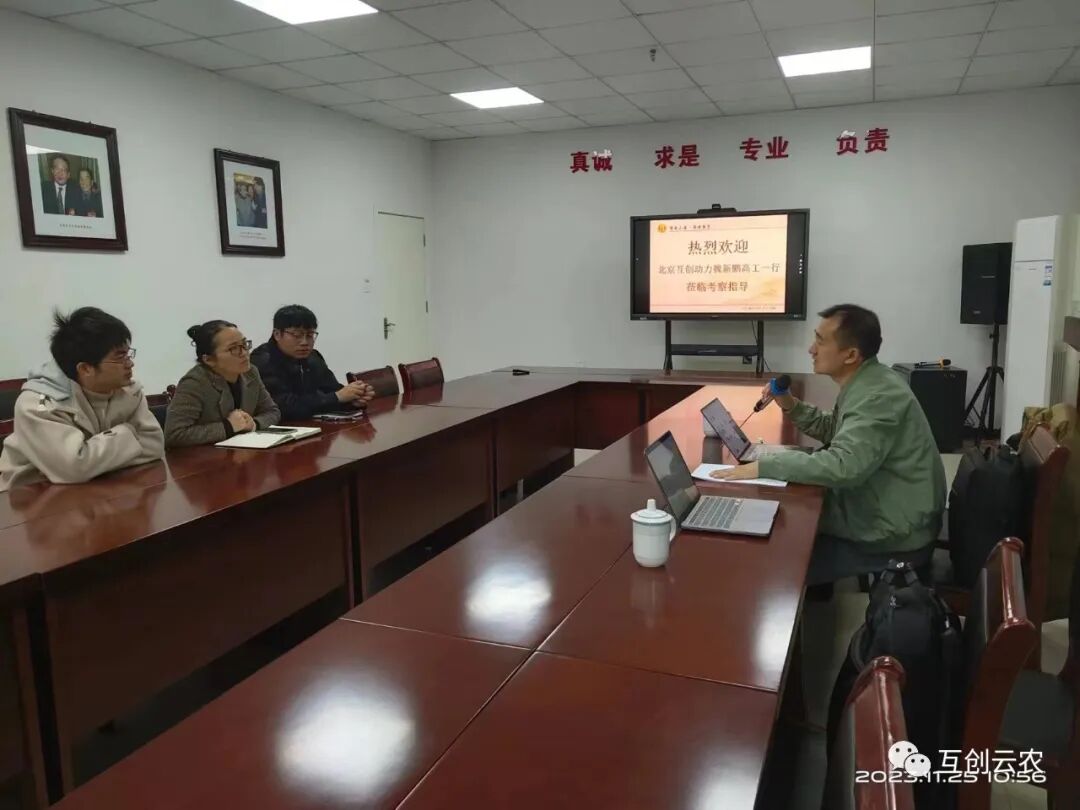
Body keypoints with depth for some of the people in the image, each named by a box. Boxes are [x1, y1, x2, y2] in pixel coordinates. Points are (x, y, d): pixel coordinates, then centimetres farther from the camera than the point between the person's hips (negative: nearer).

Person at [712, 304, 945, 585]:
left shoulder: (878, 396, -27)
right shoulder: (865, 383, 5)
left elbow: (843, 465, -39)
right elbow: (833, 431, 20)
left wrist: (763, 467, -36)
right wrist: (791, 406, 3)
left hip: (894, 537, -9)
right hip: (876, 515, 9)